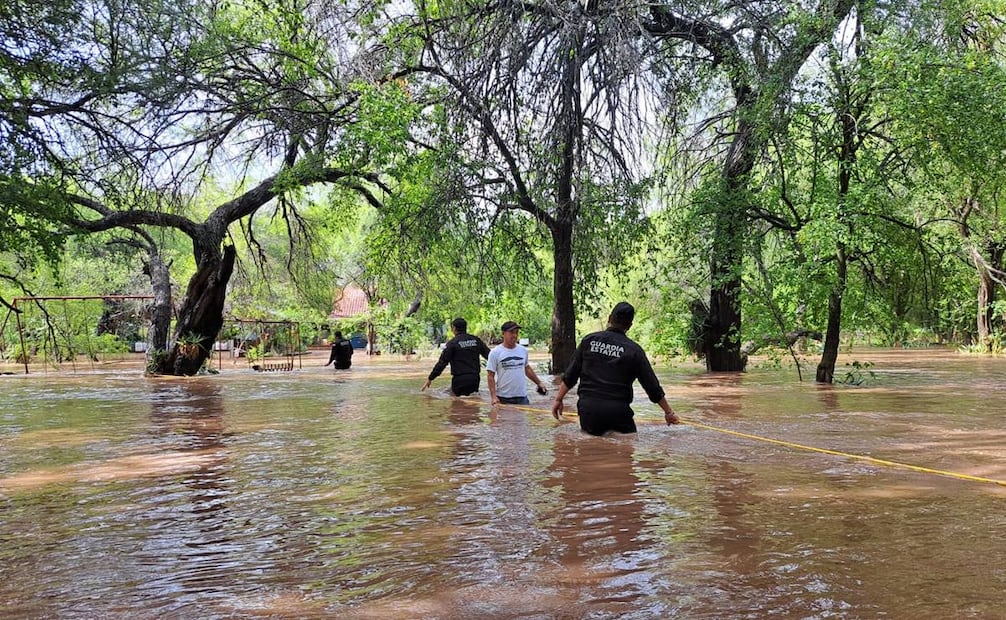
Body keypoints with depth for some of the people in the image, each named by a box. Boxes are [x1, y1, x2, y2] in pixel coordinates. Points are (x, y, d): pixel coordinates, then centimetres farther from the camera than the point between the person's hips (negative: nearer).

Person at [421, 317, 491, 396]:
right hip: (475, 379, 5)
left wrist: (430, 379, -4)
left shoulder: (452, 343, -7)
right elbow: (489, 355, 10)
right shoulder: (476, 340, 7)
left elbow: (442, 362, -9)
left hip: (460, 380, -5)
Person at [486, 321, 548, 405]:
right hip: (503, 398, -4)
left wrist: (539, 382, 23)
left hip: (522, 397, 4)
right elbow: (490, 376, -7)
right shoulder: (495, 352, -5)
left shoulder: (523, 350, 8)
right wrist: (493, 396, -14)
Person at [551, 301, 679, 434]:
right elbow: (652, 386, 4)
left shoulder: (589, 340, 4)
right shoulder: (634, 350, 0)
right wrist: (669, 412, 15)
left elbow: (570, 375, 6)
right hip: (618, 412, -2)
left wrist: (558, 399, 16)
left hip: (588, 409, 2)